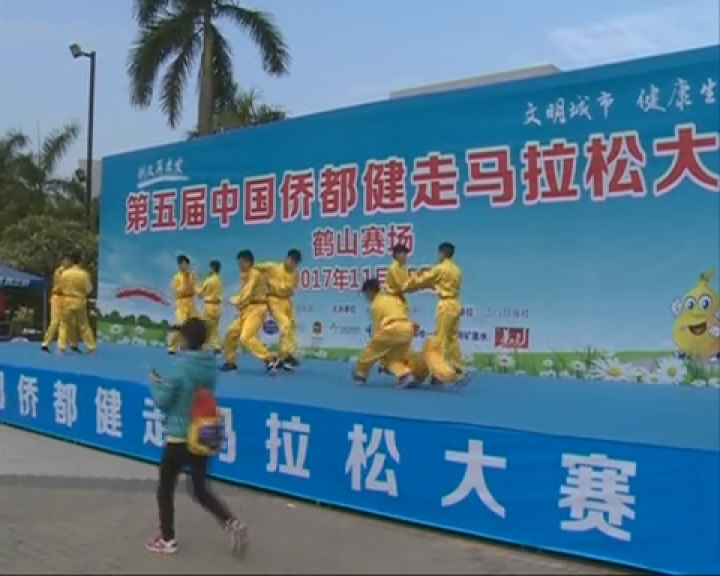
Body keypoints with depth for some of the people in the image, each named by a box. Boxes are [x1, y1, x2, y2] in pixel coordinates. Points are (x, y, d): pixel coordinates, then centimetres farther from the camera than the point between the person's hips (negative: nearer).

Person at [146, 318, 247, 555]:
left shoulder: (180, 366, -17)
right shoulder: (210, 367, 2)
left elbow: (163, 401, -13)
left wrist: (155, 383, 6)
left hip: (179, 437, -6)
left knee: (165, 488, 13)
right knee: (200, 489, 16)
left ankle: (167, 540, 22)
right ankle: (232, 523, -2)